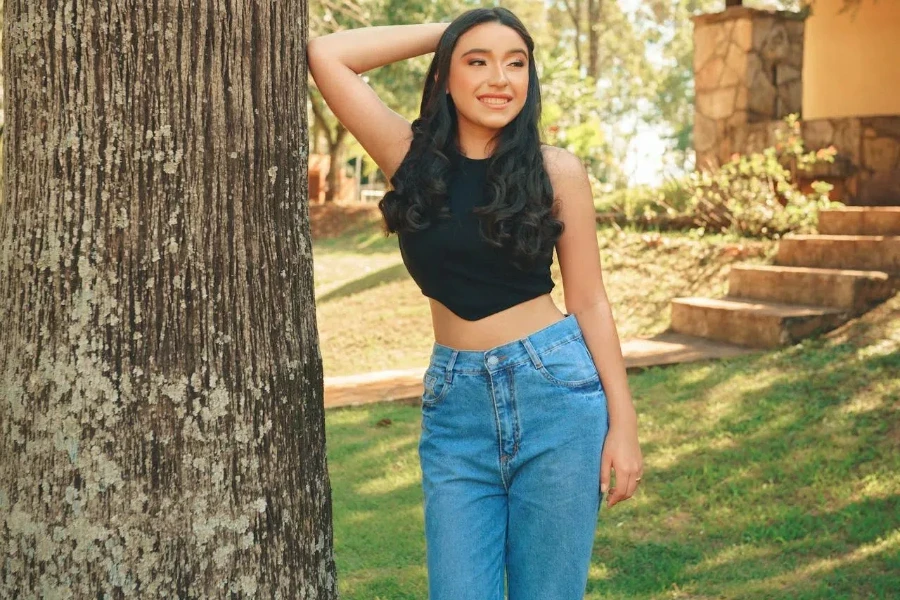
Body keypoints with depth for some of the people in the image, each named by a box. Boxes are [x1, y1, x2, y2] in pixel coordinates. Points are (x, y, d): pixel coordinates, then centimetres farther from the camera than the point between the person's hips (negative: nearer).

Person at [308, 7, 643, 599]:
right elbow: (327, 55, -3)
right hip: (456, 406, 1)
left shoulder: (556, 170, -2)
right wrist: (443, 33, 2)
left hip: (556, 393, -1)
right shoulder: (414, 157, 1)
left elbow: (590, 302, 1)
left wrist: (623, 423, -1)